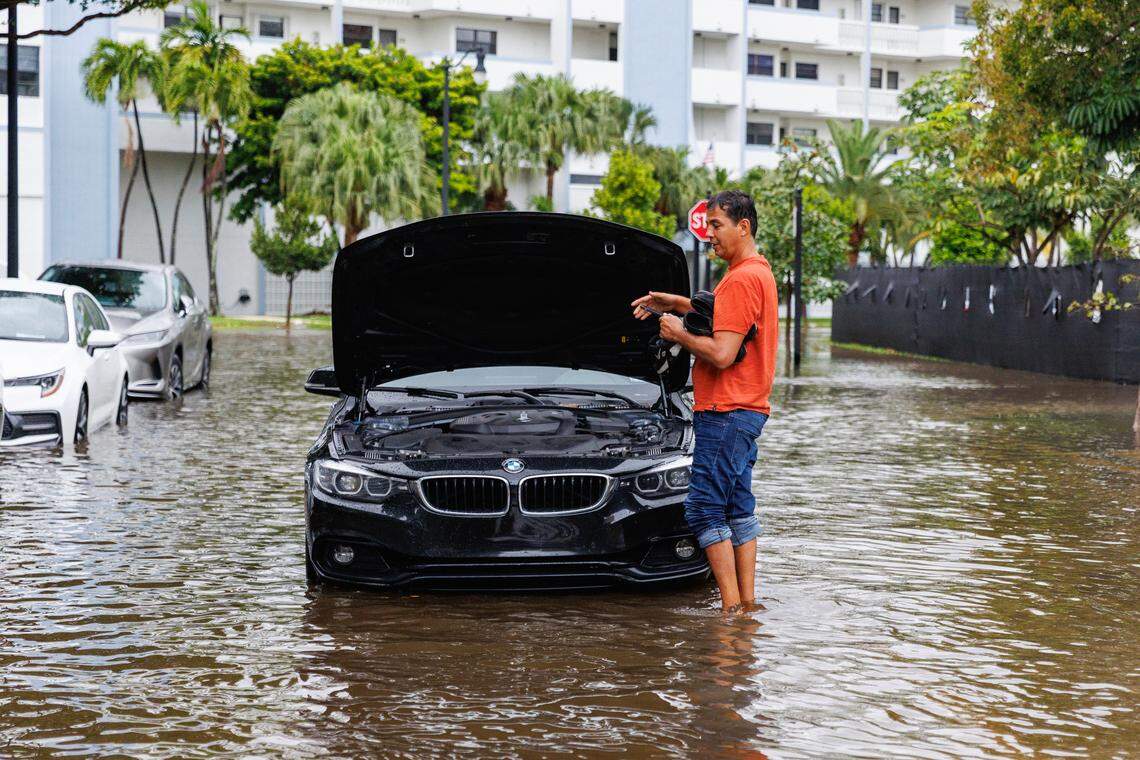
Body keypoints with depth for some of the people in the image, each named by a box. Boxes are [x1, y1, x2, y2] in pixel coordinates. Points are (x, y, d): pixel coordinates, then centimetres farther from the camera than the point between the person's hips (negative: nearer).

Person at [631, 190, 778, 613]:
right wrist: (670, 303, 19)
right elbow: (718, 311, 32)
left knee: (705, 510, -8)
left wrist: (679, 335, -8)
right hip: (747, 410, 11)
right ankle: (747, 603, 16)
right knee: (739, 508, 13)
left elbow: (722, 355, -23)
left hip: (725, 414, -11)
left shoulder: (742, 280, -18)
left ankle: (731, 608, -8)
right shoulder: (759, 272, 16)